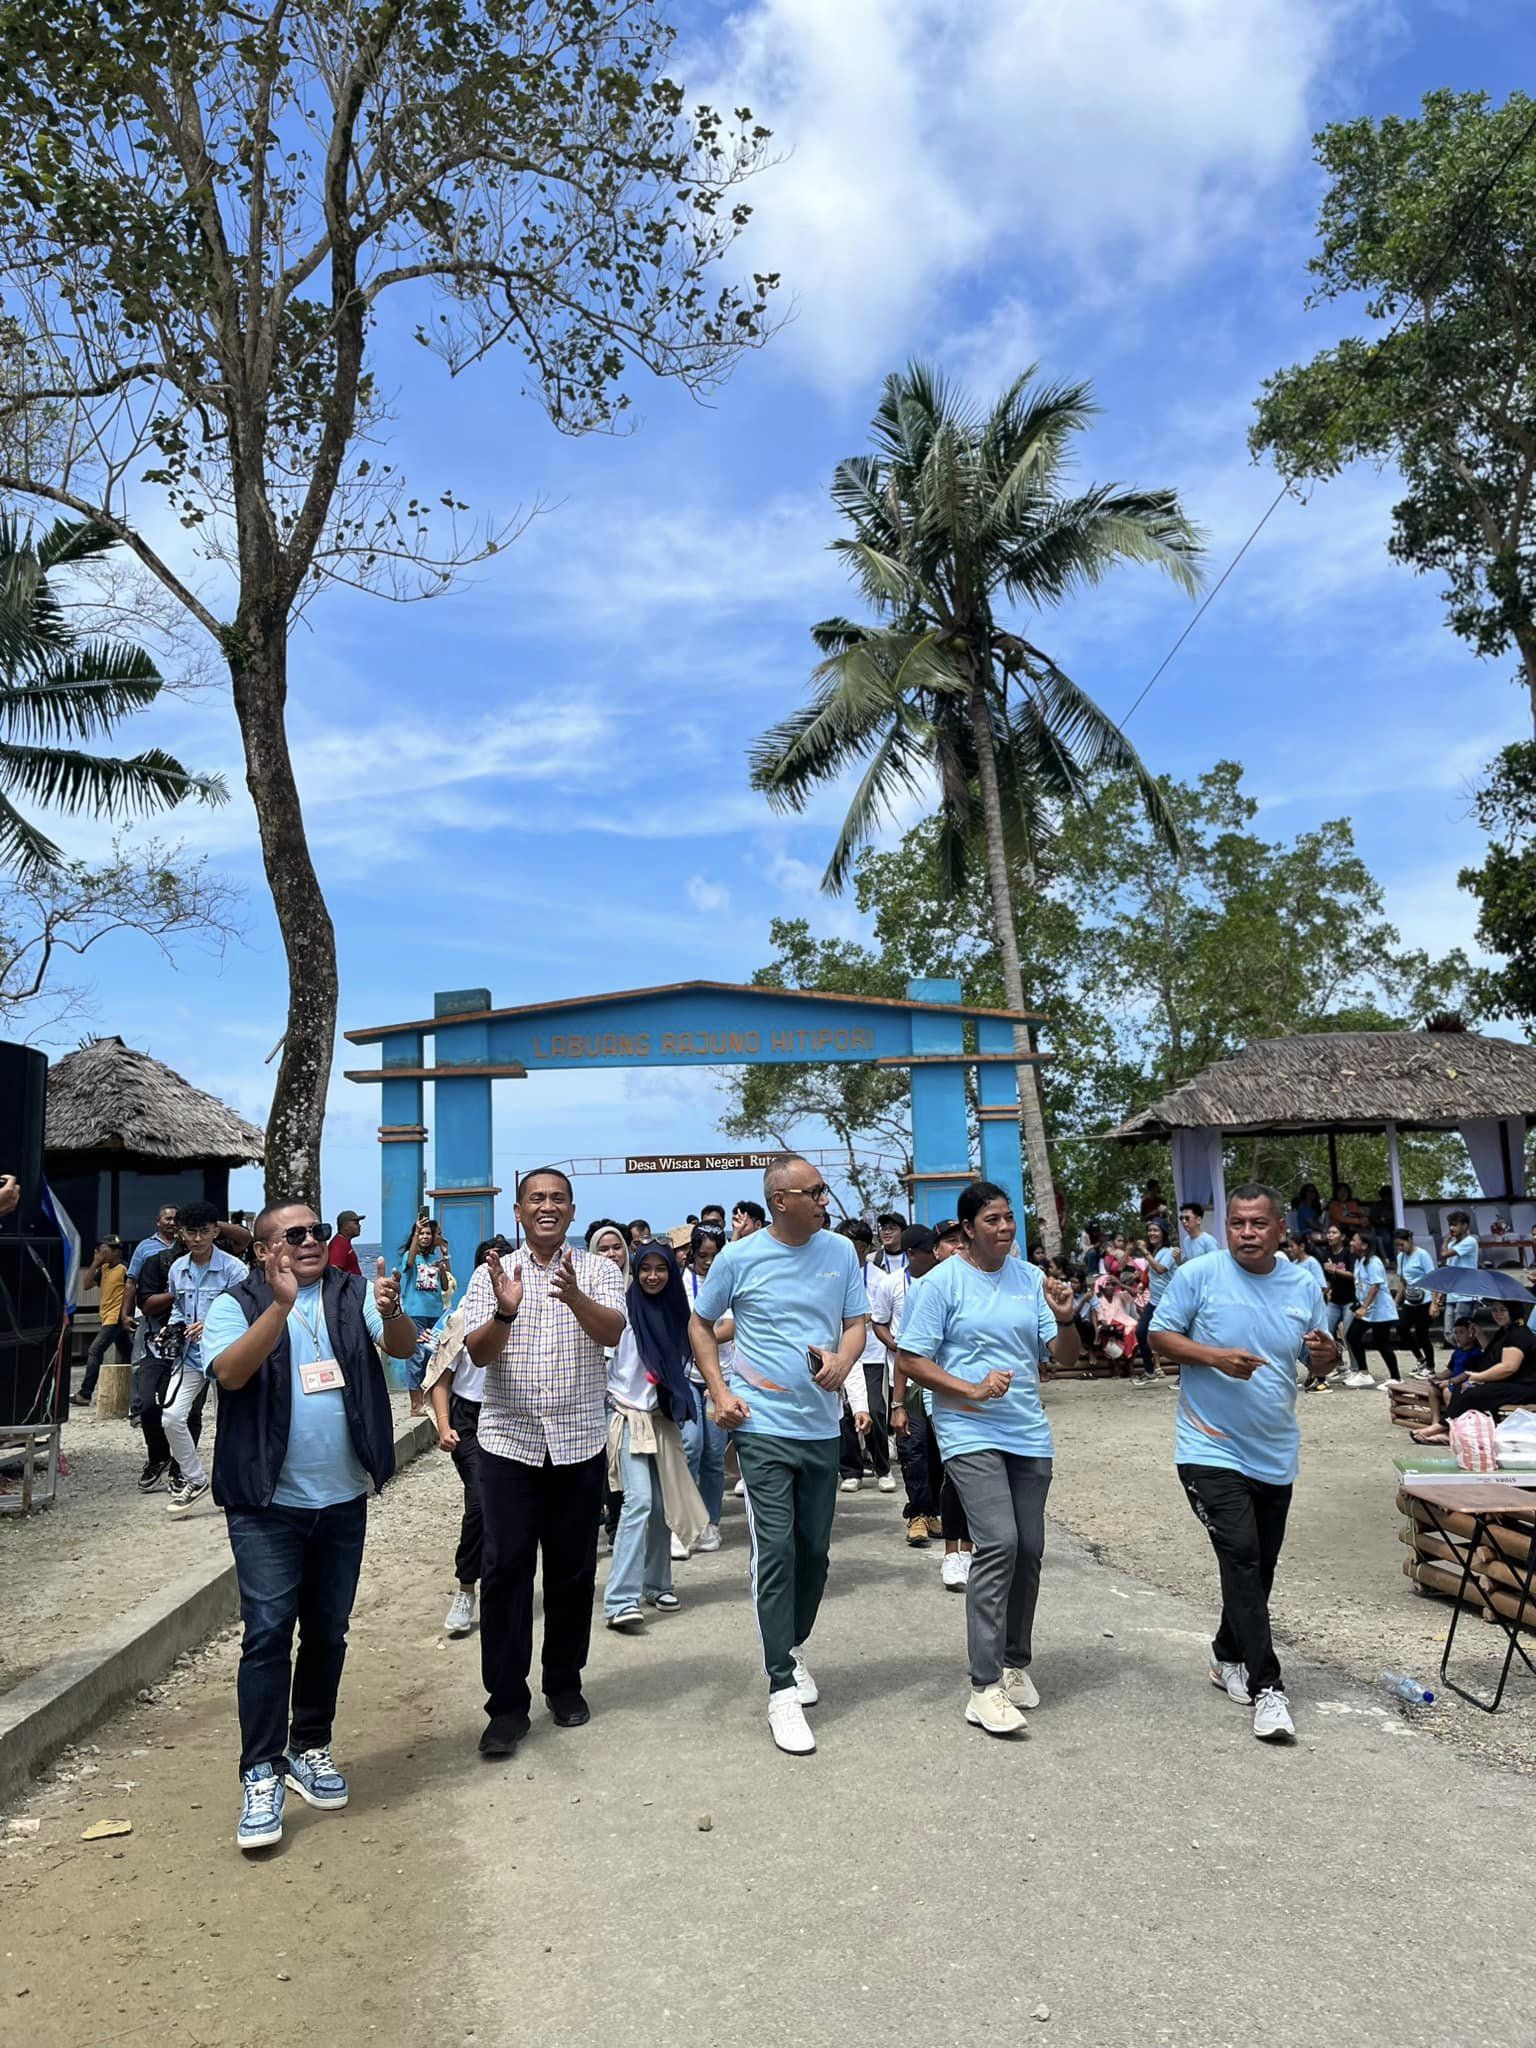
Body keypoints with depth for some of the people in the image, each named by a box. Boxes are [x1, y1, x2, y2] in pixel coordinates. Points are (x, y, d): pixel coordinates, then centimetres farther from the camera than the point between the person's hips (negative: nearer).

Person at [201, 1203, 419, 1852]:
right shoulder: (236, 1304, -5)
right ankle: (261, 1773, 8)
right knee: (268, 1634, -4)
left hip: (343, 1500, 3)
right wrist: (280, 1304, -34)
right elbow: (229, 1372, -22)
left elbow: (404, 1346, -12)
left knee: (327, 1633, 14)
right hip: (268, 1505, -3)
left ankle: (309, 1748, 30)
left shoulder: (352, 1293, 1)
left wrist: (391, 1313, -35)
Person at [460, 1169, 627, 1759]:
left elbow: (613, 1332, -16)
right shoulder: (494, 1273, 2)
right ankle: (507, 1704, 10)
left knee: (573, 1571, 10)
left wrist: (574, 1296, -35)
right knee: (505, 1570, -1)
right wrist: (505, 1312, -28)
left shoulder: (597, 1270, 1)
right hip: (508, 1444, 0)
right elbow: (478, 1353, -7)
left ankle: (565, 1684, 28)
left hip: (580, 1445, 1)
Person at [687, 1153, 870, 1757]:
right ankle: (782, 1691, 2)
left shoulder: (840, 1252, 1)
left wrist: (843, 1360, -15)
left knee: (815, 1551, 14)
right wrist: (720, 1394, -5)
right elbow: (700, 1325, 5)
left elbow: (856, 1322, 7)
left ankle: (794, 1648, 38)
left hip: (821, 1428, 4)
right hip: (763, 1427, -4)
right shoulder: (738, 1258, -7)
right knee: (775, 1551, -6)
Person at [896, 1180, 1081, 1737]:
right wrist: (972, 1390, -17)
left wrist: (1064, 1318, -14)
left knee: (1029, 1550, 10)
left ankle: (1015, 1663, 31)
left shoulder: (1031, 1278, 6)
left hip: (1029, 1435, 5)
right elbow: (911, 1361, -7)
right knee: (999, 1544, -17)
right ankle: (984, 1687, -9)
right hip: (969, 1434, -5)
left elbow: (1066, 1358, 6)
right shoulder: (941, 1283, -7)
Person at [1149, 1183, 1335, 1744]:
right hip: (1212, 1450, -5)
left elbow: (1316, 1358, 11)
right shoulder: (1198, 1275, -11)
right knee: (1241, 1557, -13)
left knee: (1259, 1566, 16)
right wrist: (1215, 1356, -21)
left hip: (1275, 1452, 5)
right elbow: (1160, 1335, -6)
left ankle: (1228, 1657, 35)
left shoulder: (1304, 1285, 2)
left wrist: (1327, 1353, -13)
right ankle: (1265, 1687, -5)